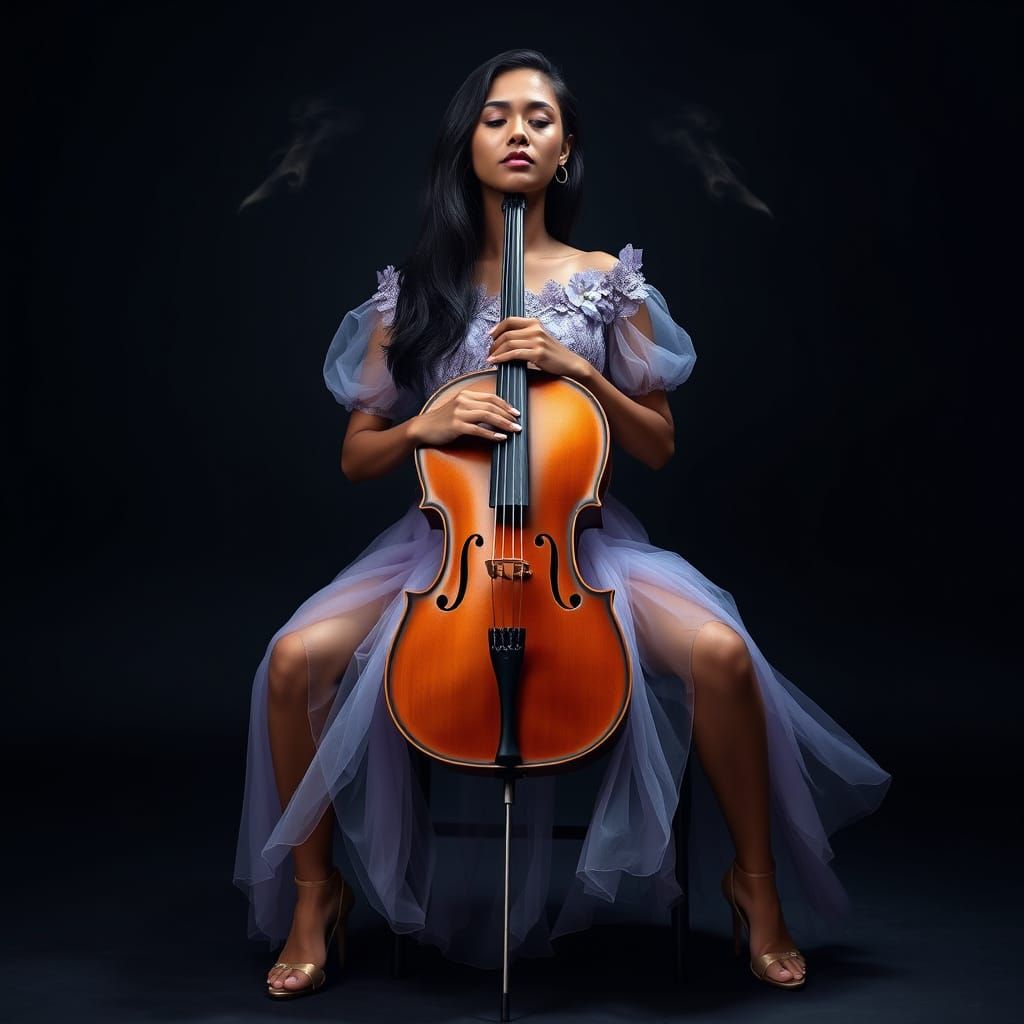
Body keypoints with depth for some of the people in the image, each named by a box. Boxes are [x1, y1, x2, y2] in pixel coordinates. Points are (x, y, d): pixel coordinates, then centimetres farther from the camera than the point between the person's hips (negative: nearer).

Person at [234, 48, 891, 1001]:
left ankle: (756, 883, -1)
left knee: (721, 652, -28)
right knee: (295, 659, -24)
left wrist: (579, 369, -10)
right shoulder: (412, 294, 5)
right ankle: (315, 894, 1)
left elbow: (658, 445, 6)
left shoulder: (610, 283, 5)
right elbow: (355, 456, 8)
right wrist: (421, 427, -14)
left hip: (582, 538, 0)